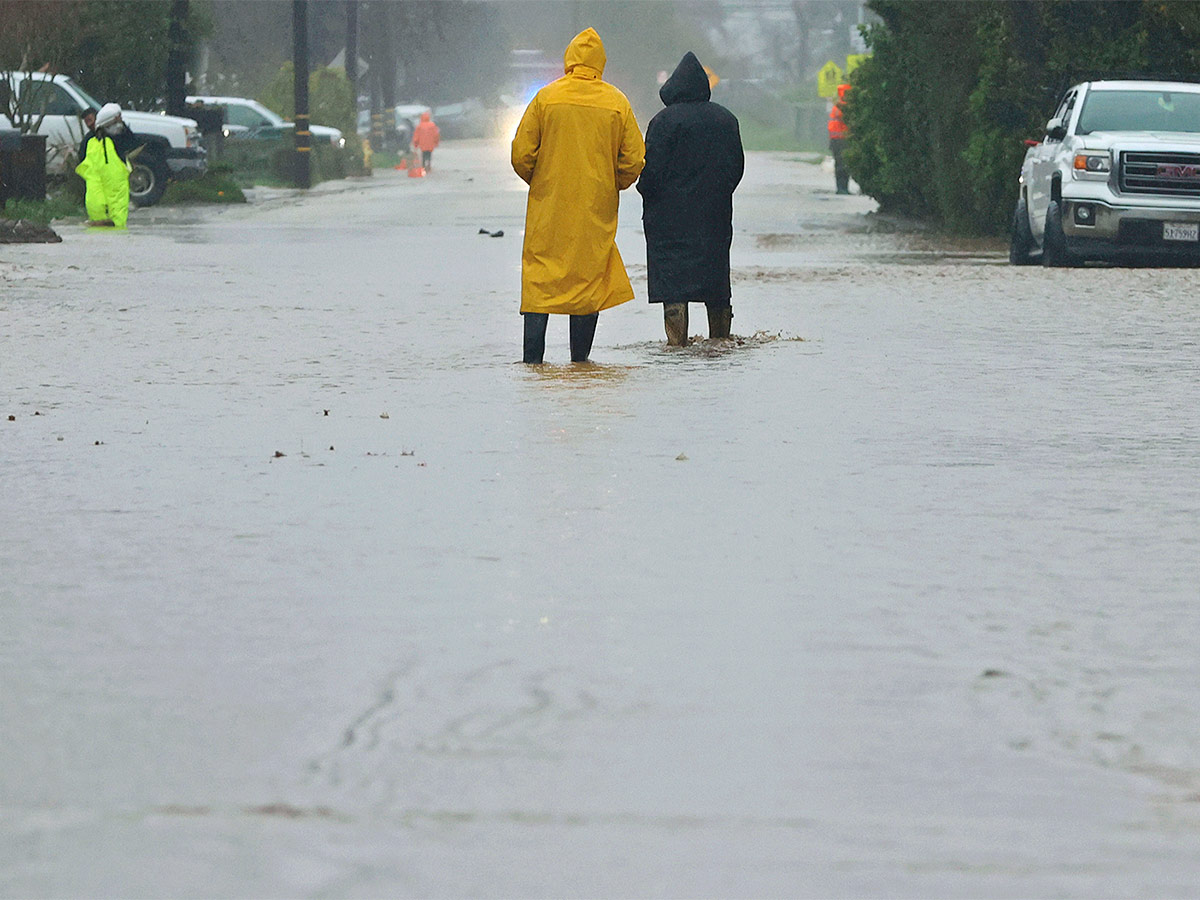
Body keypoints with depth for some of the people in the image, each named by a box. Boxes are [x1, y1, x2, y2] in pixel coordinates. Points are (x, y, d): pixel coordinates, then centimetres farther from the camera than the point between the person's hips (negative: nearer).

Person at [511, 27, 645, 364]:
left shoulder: (546, 98, -4)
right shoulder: (617, 103, -1)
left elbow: (522, 155, -4)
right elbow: (633, 161, -1)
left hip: (548, 208, 0)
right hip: (597, 210, 1)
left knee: (539, 276, 5)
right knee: (589, 276, 8)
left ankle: (533, 354, -2)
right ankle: (580, 355, 7)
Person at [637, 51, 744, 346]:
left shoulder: (664, 121, -12)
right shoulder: (726, 120, 5)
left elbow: (650, 168, -12)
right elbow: (737, 165, 12)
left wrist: (648, 193, 6)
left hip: (670, 212, -5)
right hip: (716, 213, 5)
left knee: (672, 273, -5)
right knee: (715, 272, 15)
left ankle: (677, 339, -12)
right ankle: (720, 335, 21)